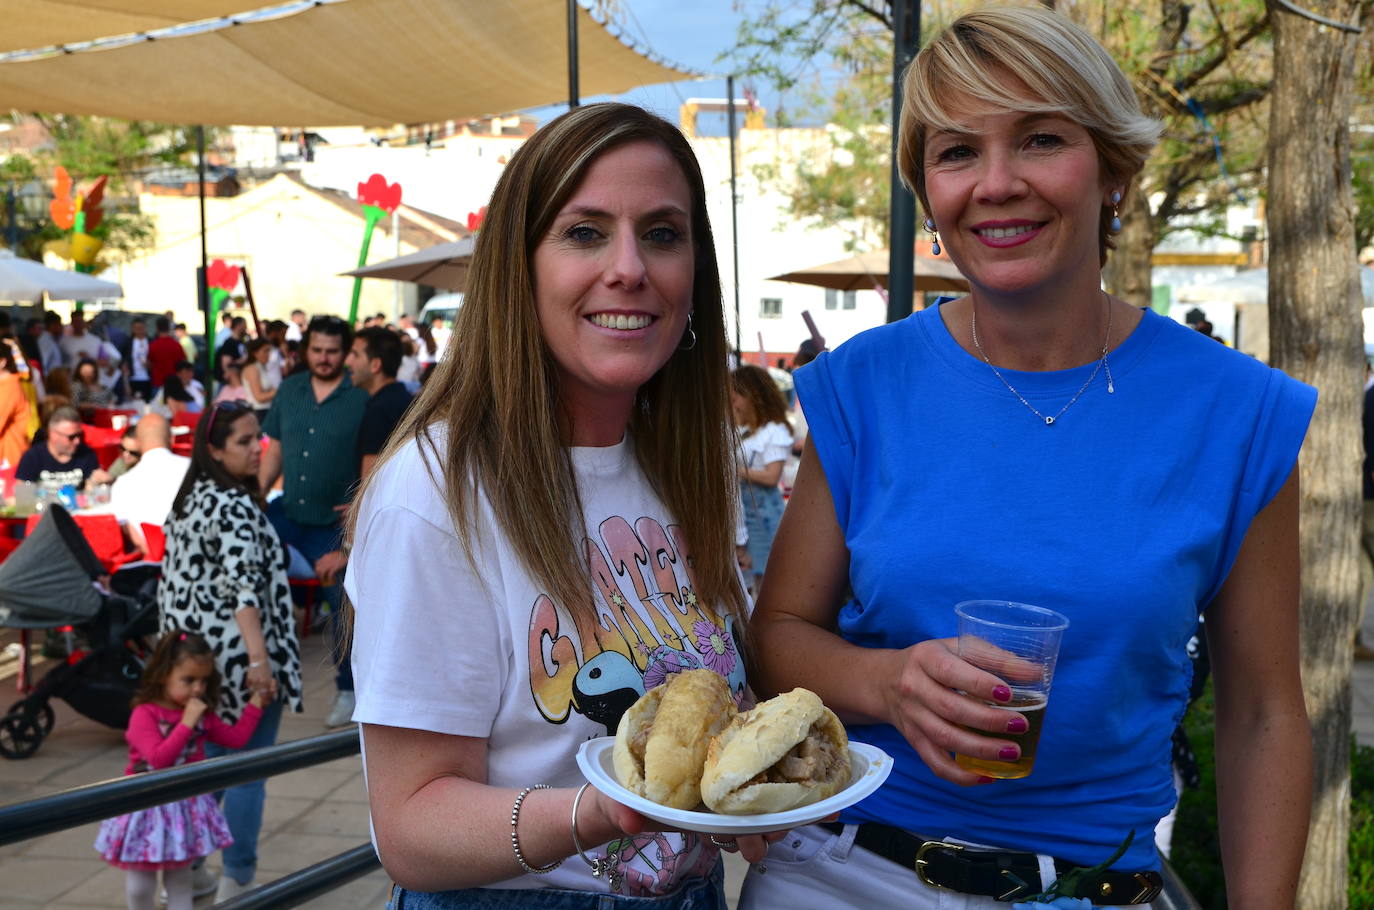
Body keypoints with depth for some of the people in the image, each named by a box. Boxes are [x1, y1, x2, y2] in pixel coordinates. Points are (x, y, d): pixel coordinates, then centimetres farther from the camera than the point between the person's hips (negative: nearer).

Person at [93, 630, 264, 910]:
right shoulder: (145, 714, -19)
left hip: (186, 805, 5)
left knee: (180, 877, 12)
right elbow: (159, 759, -28)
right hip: (148, 806, -5)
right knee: (140, 883, 8)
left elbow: (236, 737, 4)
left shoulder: (203, 714, 1)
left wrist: (256, 702, 1)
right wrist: (186, 724, -31)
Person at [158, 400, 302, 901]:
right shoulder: (234, 507, -16)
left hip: (195, 663, 9)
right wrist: (259, 660, -33)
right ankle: (238, 881, 7)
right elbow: (242, 586, -27)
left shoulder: (190, 500, 12)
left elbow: (177, 581, 19)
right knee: (247, 773, 2)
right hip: (235, 658, -9)